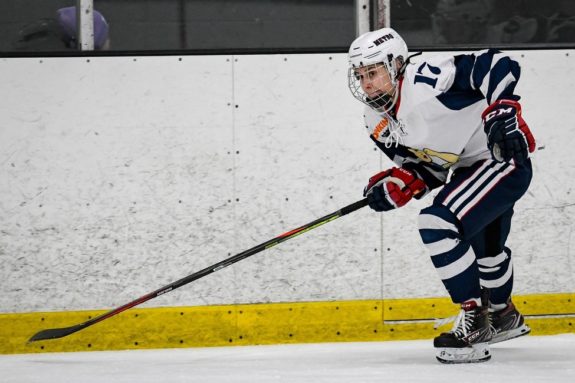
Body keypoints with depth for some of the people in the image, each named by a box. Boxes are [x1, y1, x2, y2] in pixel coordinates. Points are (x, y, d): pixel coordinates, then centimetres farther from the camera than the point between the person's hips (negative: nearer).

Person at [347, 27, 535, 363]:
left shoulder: (429, 79, -27)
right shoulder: (378, 123, 0)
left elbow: (498, 66, -28)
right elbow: (428, 169, 4)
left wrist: (502, 110, -37)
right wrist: (400, 184, -14)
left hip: (504, 157, -10)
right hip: (467, 169, 10)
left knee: (439, 225, -24)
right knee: (484, 248, 31)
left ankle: (474, 320, -14)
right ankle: (504, 317, 58)